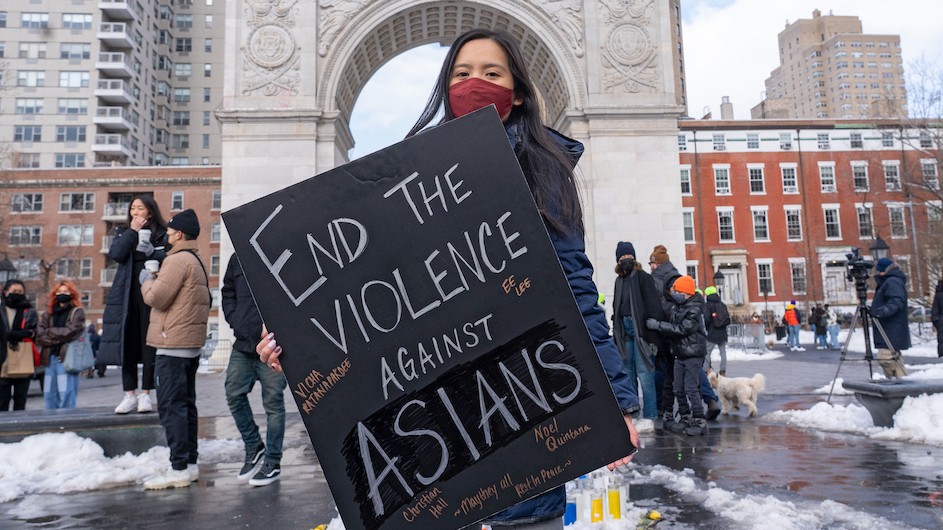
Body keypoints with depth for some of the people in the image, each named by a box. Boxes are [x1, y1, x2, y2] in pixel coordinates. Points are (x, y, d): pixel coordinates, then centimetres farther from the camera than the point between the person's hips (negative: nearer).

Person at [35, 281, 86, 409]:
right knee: (49, 394, 6)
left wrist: (50, 332, 2)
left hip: (67, 357, -5)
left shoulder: (77, 312, 4)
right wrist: (58, 338, -8)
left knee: (66, 394, -9)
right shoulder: (48, 313, 17)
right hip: (50, 357, 5)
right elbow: (39, 335, 8)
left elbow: (70, 332, -8)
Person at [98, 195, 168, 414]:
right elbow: (115, 254, -3)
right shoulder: (123, 233, 15)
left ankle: (146, 394, 6)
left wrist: (150, 251, -18)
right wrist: (132, 231, -5)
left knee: (149, 343, -2)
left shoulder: (162, 235, 6)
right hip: (126, 295, 3)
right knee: (127, 343, 2)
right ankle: (130, 394, 10)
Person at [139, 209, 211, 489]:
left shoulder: (178, 259, -13)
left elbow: (156, 297, -17)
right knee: (186, 404, 13)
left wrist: (146, 280, 2)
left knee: (171, 406, -7)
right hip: (192, 344, 10)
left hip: (174, 345, -10)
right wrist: (155, 279, 15)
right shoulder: (196, 261, 20)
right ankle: (190, 463, 19)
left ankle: (179, 469, -6)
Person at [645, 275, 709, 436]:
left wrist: (658, 325, -21)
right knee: (678, 389, 8)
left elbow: (681, 329, -22)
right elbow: (671, 326, 16)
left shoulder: (694, 310, -14)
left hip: (693, 355, -8)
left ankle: (700, 421, -2)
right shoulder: (675, 308, 10)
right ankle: (686, 418, 20)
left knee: (691, 388, -10)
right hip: (680, 354, 8)